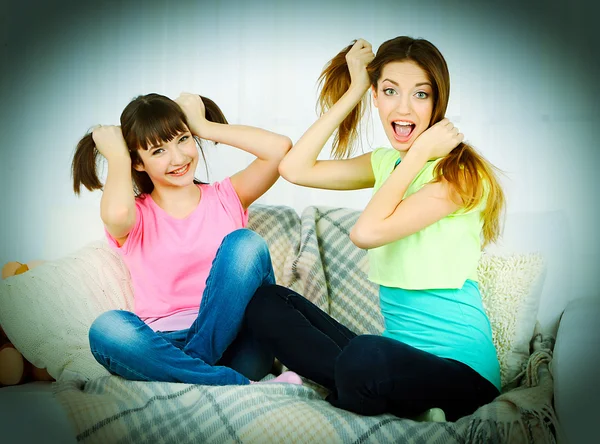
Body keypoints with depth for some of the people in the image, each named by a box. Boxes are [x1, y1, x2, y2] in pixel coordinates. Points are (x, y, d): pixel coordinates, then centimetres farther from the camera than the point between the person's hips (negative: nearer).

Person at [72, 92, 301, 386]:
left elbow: (279, 147, -3)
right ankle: (242, 386, -33)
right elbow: (115, 213, -20)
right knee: (106, 328, -32)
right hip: (167, 349, 0)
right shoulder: (137, 216, 9)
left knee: (244, 242, -21)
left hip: (235, 346, 1)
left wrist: (204, 126, 8)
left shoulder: (225, 198, 14)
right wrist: (117, 155, 0)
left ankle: (191, 367, -22)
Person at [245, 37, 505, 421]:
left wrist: (420, 151, -15)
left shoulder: (459, 172, -13)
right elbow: (295, 168, 2)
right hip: (399, 352, 8)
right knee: (267, 302, 2)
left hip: (459, 367, -7)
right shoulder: (387, 162, 10)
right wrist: (353, 91, 4)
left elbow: (367, 232, -21)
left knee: (366, 356, -40)